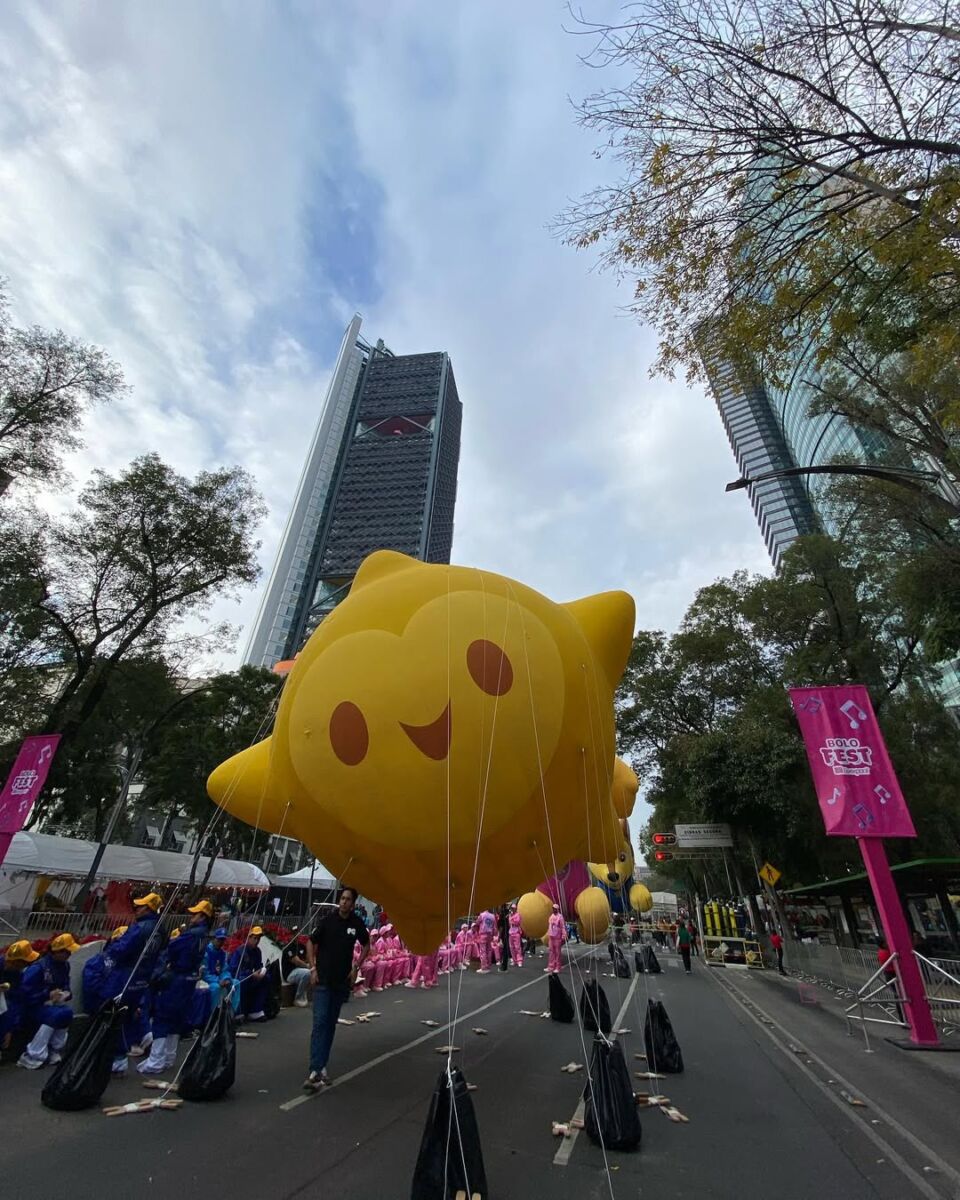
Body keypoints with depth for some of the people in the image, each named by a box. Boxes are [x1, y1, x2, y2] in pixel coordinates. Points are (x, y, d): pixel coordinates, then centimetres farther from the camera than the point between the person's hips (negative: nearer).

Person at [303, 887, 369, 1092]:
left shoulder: (357, 923, -7)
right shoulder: (328, 920, -13)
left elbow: (366, 945, 9)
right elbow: (311, 943, -1)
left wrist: (357, 967, 1)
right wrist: (312, 968, -6)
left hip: (342, 981, 3)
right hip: (323, 979, -3)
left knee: (331, 1023, 14)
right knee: (320, 1022, -11)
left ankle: (321, 1066, 28)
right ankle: (315, 1071, -10)